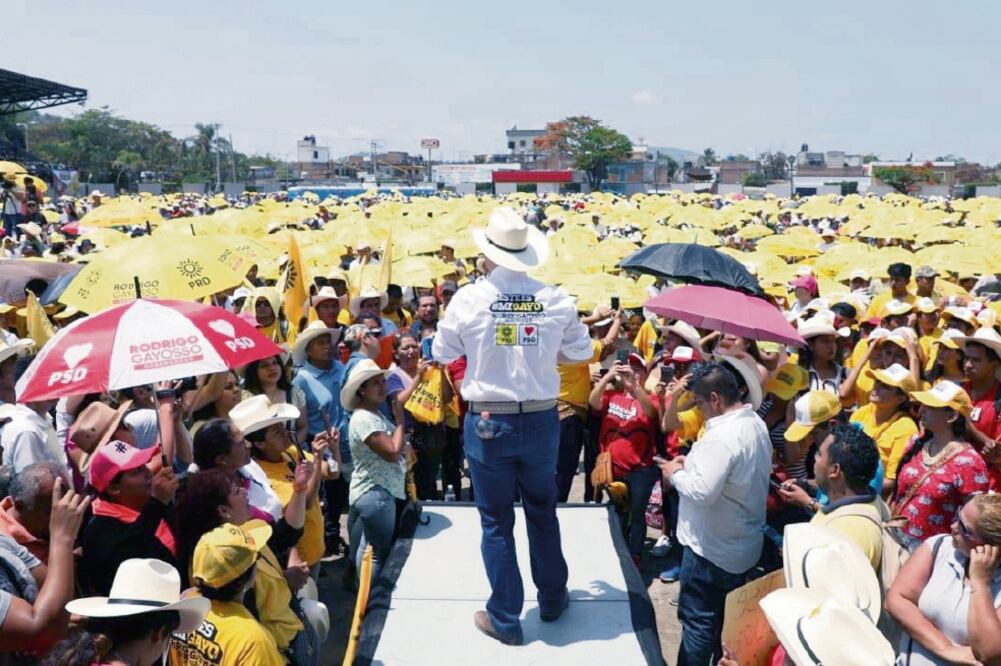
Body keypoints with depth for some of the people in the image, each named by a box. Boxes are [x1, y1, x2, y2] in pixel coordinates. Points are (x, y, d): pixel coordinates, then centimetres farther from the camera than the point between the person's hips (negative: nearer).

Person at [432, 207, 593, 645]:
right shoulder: (555, 299, -7)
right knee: (542, 511, 22)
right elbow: (583, 353, 6)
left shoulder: (469, 298, -12)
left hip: (488, 422, -2)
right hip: (542, 420, 2)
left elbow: (443, 354, 1)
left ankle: (505, 620, 22)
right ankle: (552, 599, 37)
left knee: (496, 521, 12)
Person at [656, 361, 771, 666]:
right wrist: (694, 462, 4)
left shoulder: (722, 436, -28)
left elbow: (702, 491, -32)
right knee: (727, 618, 23)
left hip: (710, 548, -9)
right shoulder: (756, 424, 4)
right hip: (743, 544, 9)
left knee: (698, 622, 6)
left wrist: (675, 473, -15)